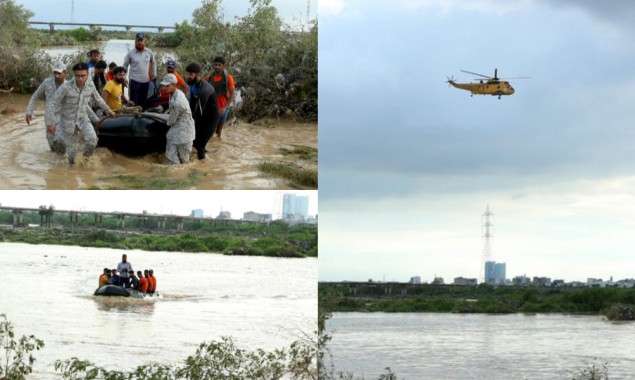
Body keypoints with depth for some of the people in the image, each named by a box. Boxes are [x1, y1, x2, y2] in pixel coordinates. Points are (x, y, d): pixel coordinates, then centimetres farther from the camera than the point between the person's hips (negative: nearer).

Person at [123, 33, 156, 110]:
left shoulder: (149, 52, 2)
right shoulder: (130, 53, -5)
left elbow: (153, 62, 19)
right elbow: (125, 66, 2)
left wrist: (154, 74, 17)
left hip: (146, 81, 3)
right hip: (135, 81, -3)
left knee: (143, 102, 12)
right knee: (134, 102, -6)